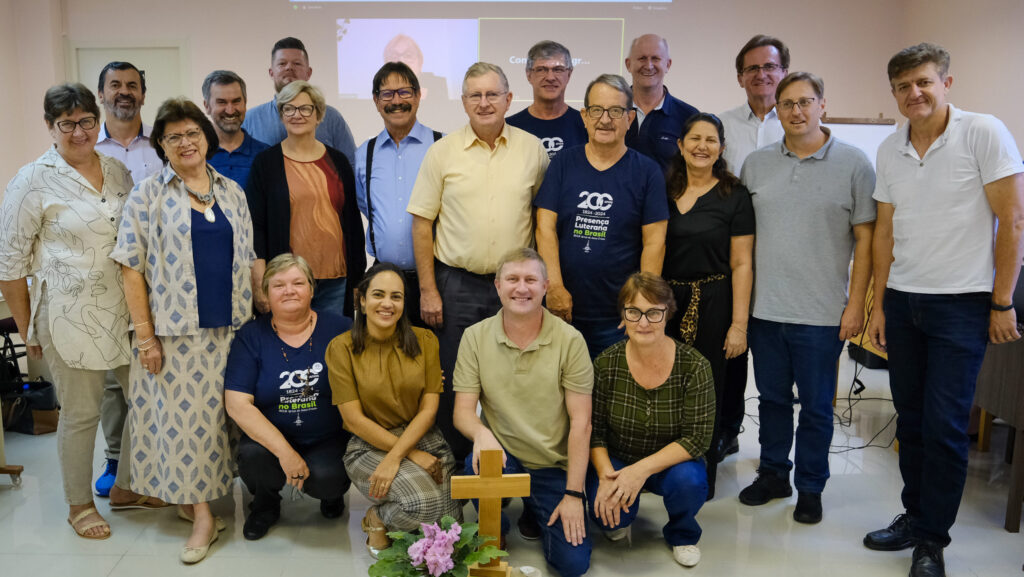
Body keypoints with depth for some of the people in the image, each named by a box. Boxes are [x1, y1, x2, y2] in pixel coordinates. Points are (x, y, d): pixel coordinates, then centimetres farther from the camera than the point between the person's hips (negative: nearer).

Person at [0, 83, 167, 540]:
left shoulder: (119, 172, 8)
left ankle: (125, 487, 33)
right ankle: (79, 505, 27)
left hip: (128, 310, 5)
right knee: (81, 413, 6)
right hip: (71, 315, -5)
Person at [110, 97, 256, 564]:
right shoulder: (148, 195, -2)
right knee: (183, 416, 0)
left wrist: (256, 314, 8)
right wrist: (144, 334, -10)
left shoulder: (231, 192, 10)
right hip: (177, 332, -3)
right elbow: (132, 267, -5)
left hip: (229, 328, 4)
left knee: (218, 414, 9)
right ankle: (202, 515, 10)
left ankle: (193, 496, 27)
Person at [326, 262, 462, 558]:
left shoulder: (424, 340, 0)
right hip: (369, 445, -3)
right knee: (421, 502, -30)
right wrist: (414, 456, -15)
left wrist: (395, 457, -19)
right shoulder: (341, 348, -6)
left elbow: (429, 408, -4)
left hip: (422, 437, 3)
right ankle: (376, 518, 5)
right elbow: (354, 419, -10)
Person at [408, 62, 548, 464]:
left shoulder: (533, 149, 5)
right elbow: (421, 223, 1)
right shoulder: (442, 152, 1)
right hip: (456, 284, -1)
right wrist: (428, 290, -4)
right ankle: (453, 466, 25)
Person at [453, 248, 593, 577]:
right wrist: (480, 431, -31)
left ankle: (535, 511, 23)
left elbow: (580, 422, -9)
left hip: (554, 467, 0)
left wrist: (574, 494, -12)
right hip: (503, 456, 0)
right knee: (478, 463, -34)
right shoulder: (475, 337, -5)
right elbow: (463, 410, -6)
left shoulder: (570, 340, -10)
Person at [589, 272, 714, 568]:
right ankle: (619, 520, 16)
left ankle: (682, 534, 5)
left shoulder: (694, 366, -18)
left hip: (670, 462, 0)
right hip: (615, 460, 1)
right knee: (607, 513, -25)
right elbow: (593, 430, -6)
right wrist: (606, 475, -23)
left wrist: (642, 469, -28)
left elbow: (697, 439, -18)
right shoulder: (606, 364, -14)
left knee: (688, 481, -32)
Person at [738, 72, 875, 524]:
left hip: (822, 313, -3)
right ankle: (773, 474, 32)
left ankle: (810, 487, 25)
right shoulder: (756, 164, 7)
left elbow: (865, 238, -2)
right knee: (772, 398, 15)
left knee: (816, 406, 8)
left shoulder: (853, 163, -2)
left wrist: (856, 304, -7)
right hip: (764, 307, 3)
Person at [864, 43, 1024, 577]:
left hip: (961, 303, -5)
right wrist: (878, 304, 10)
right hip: (902, 300, 5)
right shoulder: (890, 150, 8)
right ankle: (914, 516, 28)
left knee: (943, 426, -2)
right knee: (910, 419, 12)